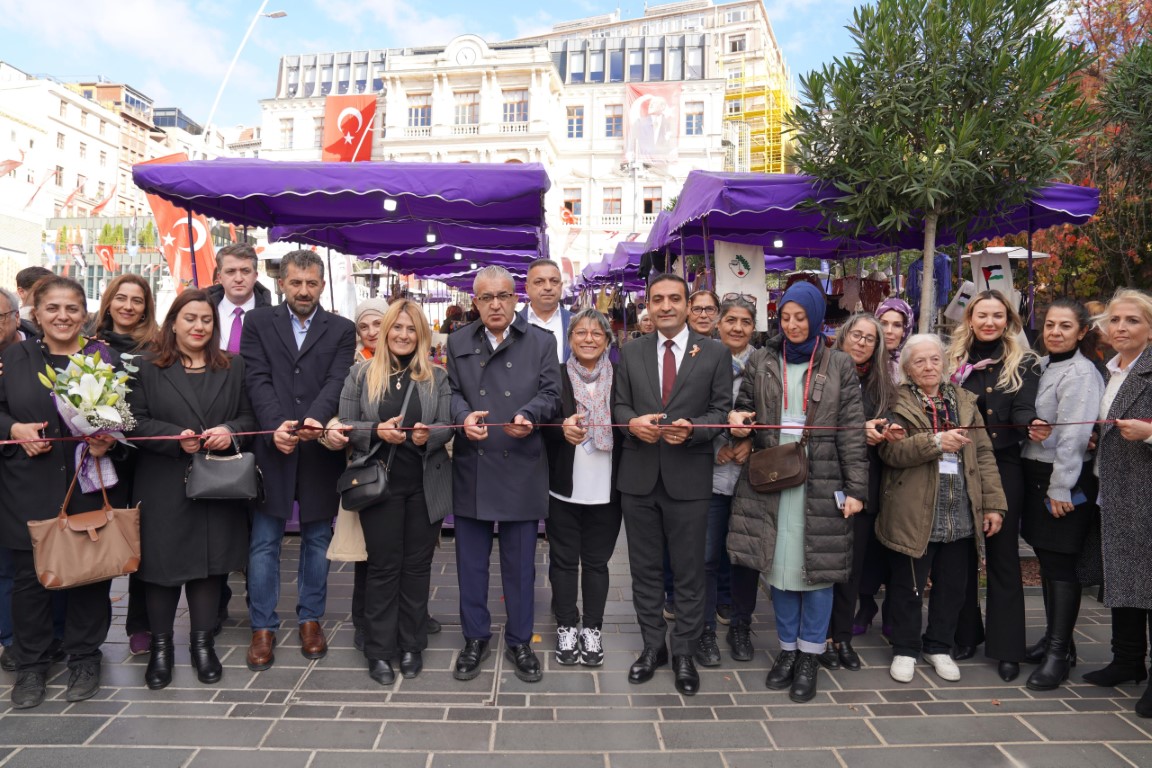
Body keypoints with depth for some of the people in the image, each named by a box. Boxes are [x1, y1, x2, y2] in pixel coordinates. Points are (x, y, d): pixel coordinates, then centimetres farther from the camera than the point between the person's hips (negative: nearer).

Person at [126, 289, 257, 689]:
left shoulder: (233, 367, 10)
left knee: (210, 562, 6)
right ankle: (160, 646, 21)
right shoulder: (148, 367, 3)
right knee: (162, 563, 4)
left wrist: (231, 430, -13)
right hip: (163, 487, -1)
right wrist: (176, 438, -18)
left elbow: (250, 417, 8)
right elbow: (135, 421, -4)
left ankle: (202, 642, 21)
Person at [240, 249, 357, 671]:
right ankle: (263, 628, 17)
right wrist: (275, 426, -19)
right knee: (264, 543, 5)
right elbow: (257, 379, -4)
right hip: (272, 446, 0)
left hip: (319, 450, 0)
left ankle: (310, 619, 25)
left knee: (317, 539, 10)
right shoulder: (258, 323, 7)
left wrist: (315, 419, -25)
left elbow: (337, 381, -7)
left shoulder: (342, 329, 6)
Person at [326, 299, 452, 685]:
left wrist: (427, 436, -20)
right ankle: (380, 651, 17)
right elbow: (346, 427, 0)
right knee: (383, 566, 5)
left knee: (417, 565, 10)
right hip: (379, 483, -1)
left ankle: (412, 646, 24)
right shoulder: (361, 373, 3)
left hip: (426, 485, 1)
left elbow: (446, 427, 1)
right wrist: (377, 431, -19)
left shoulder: (437, 376, 5)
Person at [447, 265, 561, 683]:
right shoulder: (458, 342, 9)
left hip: (521, 469, -1)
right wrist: (464, 416, -17)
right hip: (472, 467, 2)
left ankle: (520, 641, 25)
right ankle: (475, 638, 28)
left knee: (520, 562, 8)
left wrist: (528, 415, -22)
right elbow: (452, 391, 4)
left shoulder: (542, 342, 4)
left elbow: (550, 394, -2)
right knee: (471, 560, 11)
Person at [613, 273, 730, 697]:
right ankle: (653, 646, 30)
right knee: (645, 568, 14)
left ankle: (684, 653, 24)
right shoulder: (631, 352, 8)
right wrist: (632, 422, -15)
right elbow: (619, 404, 7)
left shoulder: (715, 354, 0)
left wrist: (691, 428, -21)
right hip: (638, 476, 3)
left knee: (689, 573, 7)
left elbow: (722, 410, -3)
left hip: (689, 478, -2)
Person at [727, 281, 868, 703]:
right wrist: (737, 418, -9)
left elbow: (852, 431, -1)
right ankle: (788, 648, 25)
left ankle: (809, 656, 18)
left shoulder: (839, 366, 2)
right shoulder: (760, 362, 7)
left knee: (818, 565, 3)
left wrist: (856, 488, -5)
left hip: (821, 482, -2)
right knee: (779, 564, 8)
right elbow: (744, 408, 16)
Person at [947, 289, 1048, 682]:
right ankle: (965, 634, 24)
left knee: (1002, 553, 4)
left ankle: (1006, 647, 13)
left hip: (1002, 467, -2)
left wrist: (1033, 426, -33)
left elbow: (1023, 409, -11)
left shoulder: (1022, 362, 1)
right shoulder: (954, 359, 7)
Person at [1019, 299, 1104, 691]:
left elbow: (1073, 435, -17)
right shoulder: (1040, 366, 12)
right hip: (1035, 474, 8)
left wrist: (1060, 487, -18)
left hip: (1065, 481, -7)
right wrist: (1037, 481, 8)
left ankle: (1059, 652, 4)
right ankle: (1055, 637, 26)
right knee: (1046, 559, 14)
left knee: (1060, 563, -3)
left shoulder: (1081, 373, -12)